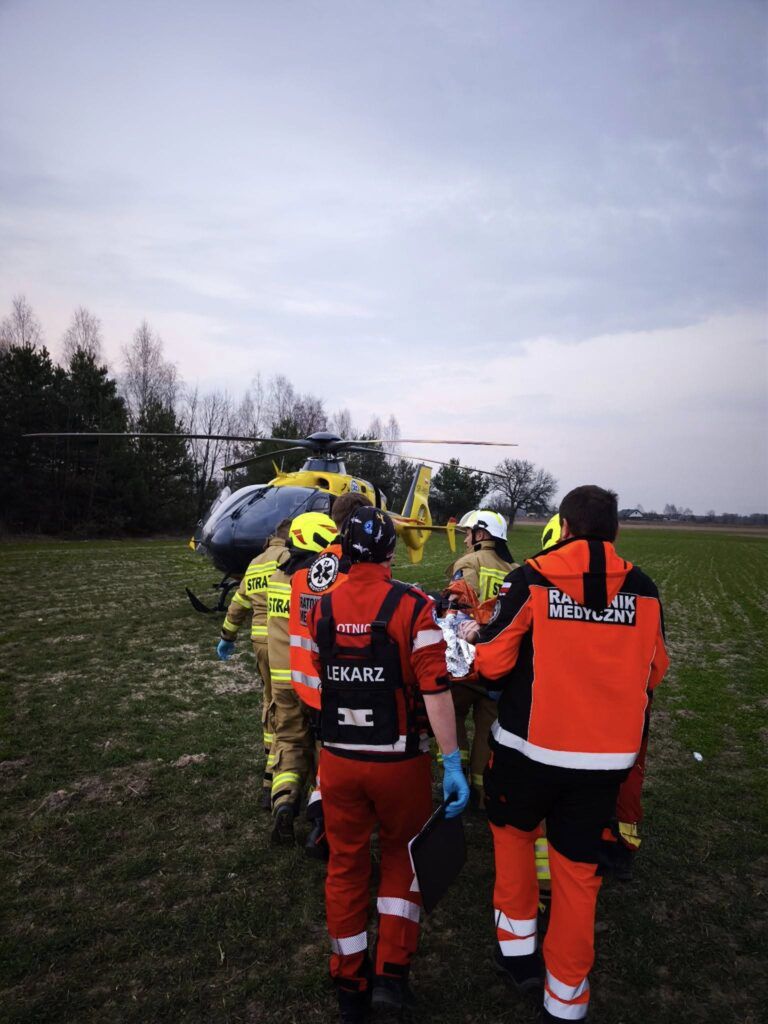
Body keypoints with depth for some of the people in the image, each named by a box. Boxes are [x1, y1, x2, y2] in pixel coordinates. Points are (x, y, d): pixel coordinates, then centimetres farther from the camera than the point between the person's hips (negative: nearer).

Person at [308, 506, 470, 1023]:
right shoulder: (412, 605, -14)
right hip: (400, 761, -3)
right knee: (403, 854, 22)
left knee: (346, 864, 18)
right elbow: (435, 689, -18)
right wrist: (452, 762, -13)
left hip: (337, 759, 3)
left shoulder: (322, 608, -2)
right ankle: (392, 973, 23)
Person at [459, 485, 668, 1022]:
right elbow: (653, 673, 8)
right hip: (607, 756, 2)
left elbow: (493, 663, -9)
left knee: (513, 829, 27)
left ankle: (517, 943, 34)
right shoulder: (643, 589, -3)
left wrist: (476, 637, 12)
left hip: (530, 746, -2)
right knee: (578, 868, 17)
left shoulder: (530, 581, -12)